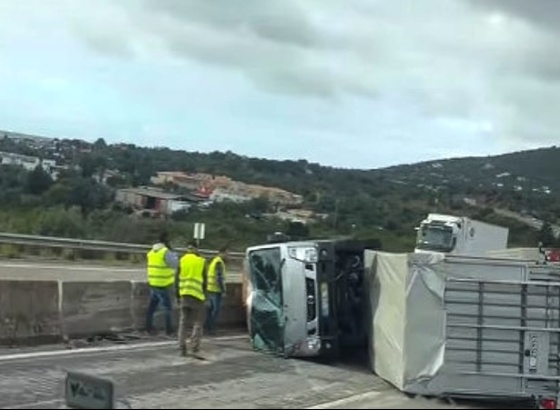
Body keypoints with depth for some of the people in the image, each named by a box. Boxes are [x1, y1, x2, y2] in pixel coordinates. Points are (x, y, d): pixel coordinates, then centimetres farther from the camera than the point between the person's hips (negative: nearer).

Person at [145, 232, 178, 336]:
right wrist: (173, 253, -3)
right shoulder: (166, 252, -16)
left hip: (152, 283, 7)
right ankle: (169, 330, 1)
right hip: (163, 285, -7)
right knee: (167, 308, 1)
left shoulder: (152, 251, 8)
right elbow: (175, 264, -12)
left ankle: (149, 328, 20)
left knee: (152, 306, 15)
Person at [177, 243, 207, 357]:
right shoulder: (201, 261, -1)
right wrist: (204, 295, 8)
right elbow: (204, 280, -1)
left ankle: (182, 349, 9)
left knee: (183, 322, 10)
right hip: (197, 294, -3)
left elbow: (177, 279, 5)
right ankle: (195, 349, -10)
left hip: (184, 294, 3)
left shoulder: (182, 260, 6)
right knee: (198, 323, 1)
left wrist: (178, 295, 12)